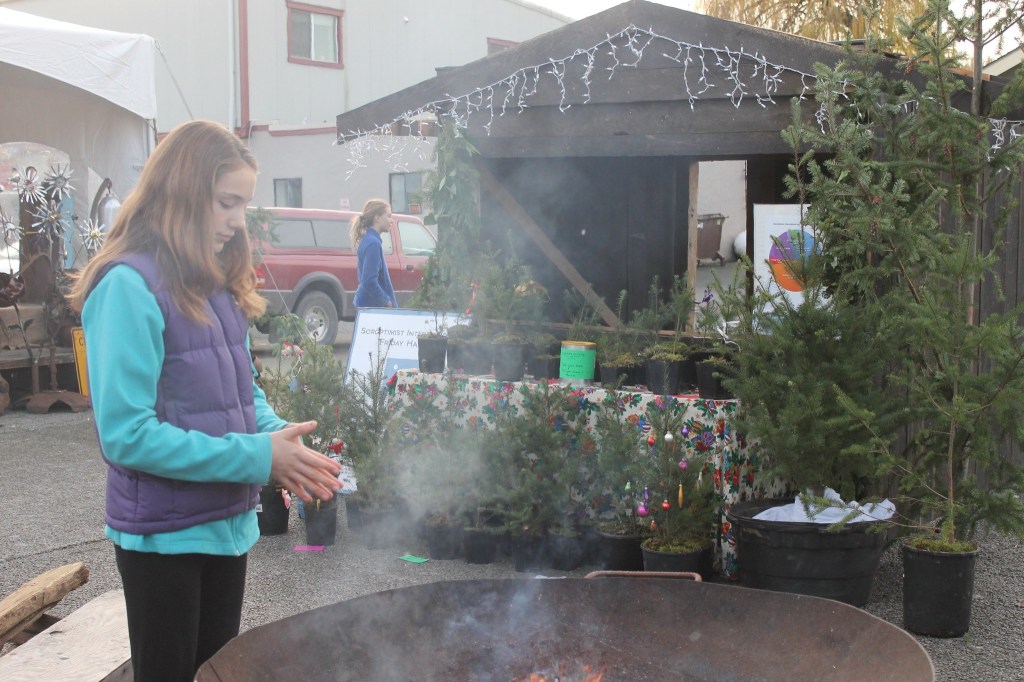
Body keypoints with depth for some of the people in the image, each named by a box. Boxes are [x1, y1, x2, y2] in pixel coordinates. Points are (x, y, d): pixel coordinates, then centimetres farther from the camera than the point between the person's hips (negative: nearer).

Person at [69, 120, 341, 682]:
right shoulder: (129, 285, -18)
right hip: (164, 535, -7)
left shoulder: (215, 285, 7)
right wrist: (256, 457, -22)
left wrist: (282, 439, -8)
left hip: (226, 523, 8)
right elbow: (125, 434, -23)